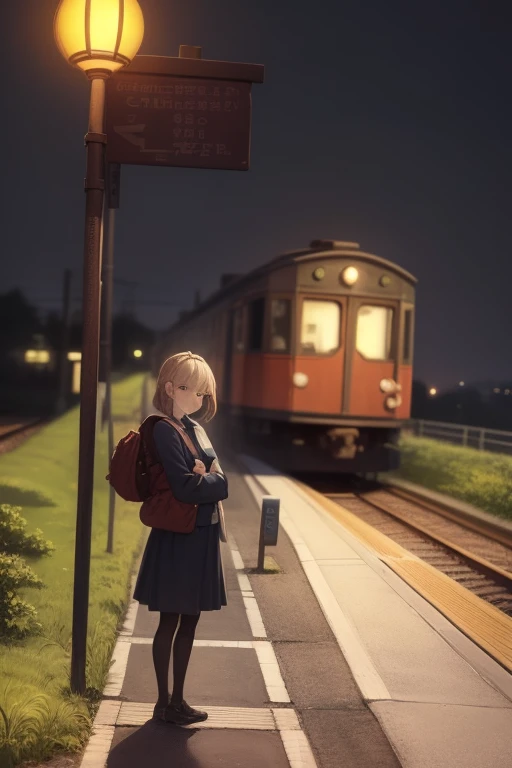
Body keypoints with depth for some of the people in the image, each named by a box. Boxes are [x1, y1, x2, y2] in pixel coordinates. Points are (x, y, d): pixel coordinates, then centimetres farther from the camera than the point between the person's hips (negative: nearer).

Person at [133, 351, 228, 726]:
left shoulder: (195, 428, 10)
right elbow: (186, 487, -23)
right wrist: (217, 480, -8)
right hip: (177, 539, -8)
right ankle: (164, 702, 18)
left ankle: (178, 698, 27)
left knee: (189, 621, 15)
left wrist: (207, 477, -15)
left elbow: (218, 476, 6)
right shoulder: (165, 430, -16)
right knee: (170, 621, 5)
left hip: (203, 537, 8)